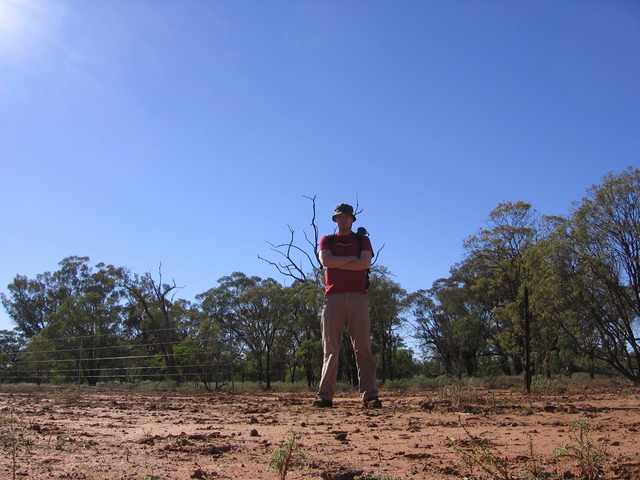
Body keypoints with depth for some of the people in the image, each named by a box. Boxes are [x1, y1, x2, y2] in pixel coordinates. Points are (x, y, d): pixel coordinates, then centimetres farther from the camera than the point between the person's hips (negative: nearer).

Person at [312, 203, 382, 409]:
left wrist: (337, 263, -2)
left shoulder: (362, 240, 18)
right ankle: (325, 396, -3)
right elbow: (325, 260, -2)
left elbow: (365, 262, -2)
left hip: (358, 297, 0)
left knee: (363, 347, -5)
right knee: (330, 349, -3)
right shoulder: (326, 240, 19)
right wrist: (352, 258, 0)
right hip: (333, 297, 0)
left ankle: (369, 395, -6)